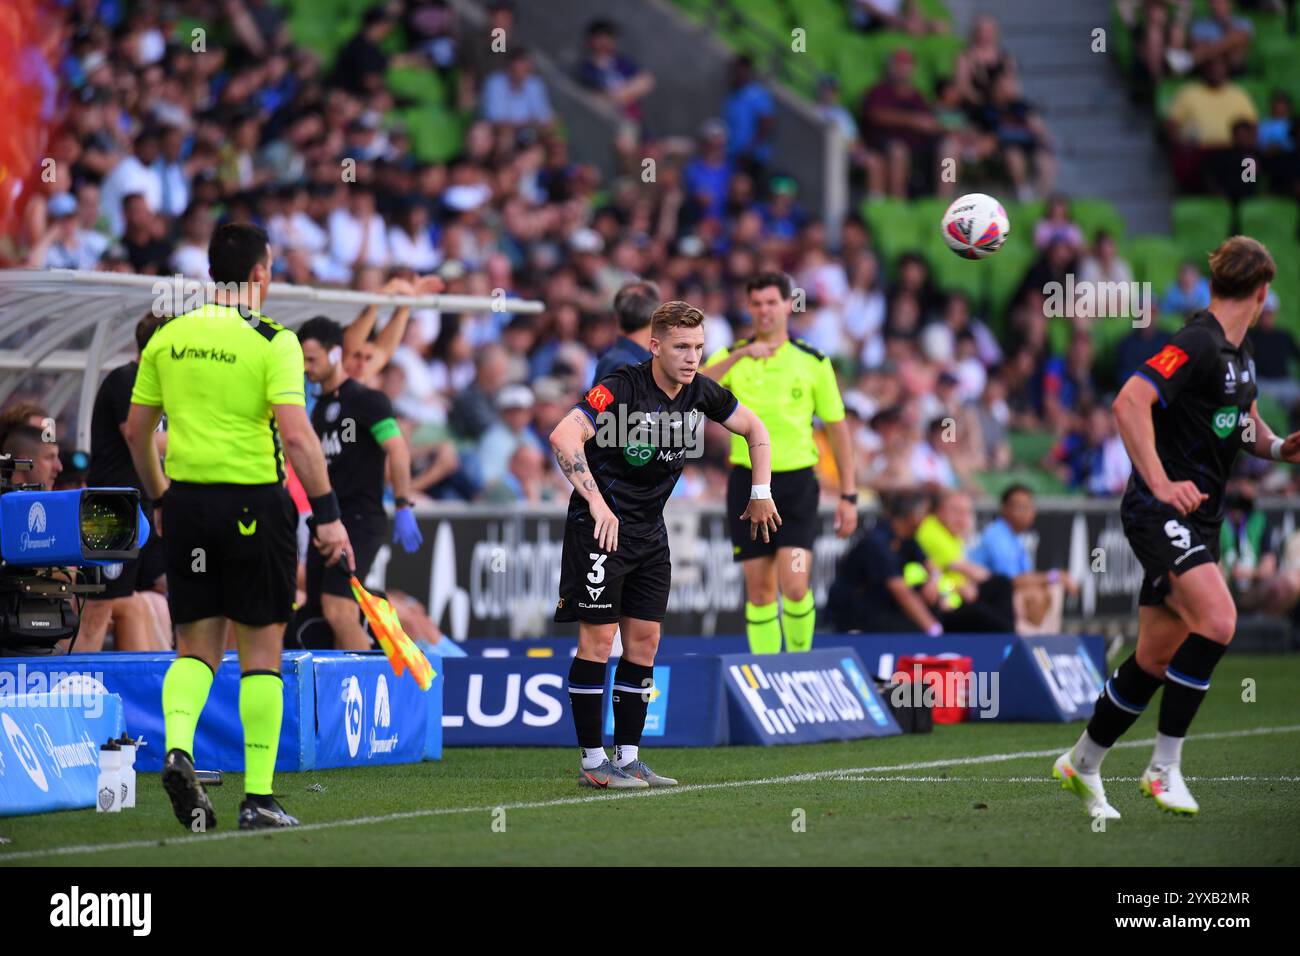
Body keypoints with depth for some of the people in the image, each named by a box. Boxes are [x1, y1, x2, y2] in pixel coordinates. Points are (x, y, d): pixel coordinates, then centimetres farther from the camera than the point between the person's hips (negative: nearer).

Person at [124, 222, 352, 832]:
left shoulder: (167, 337, 6)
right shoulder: (272, 341, -9)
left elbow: (136, 429, 11)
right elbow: (295, 435, -17)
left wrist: (158, 498, 24)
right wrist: (328, 515, -13)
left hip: (186, 502, 4)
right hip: (254, 504, -4)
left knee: (196, 644, 12)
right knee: (262, 650, 5)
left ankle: (177, 747, -15)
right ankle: (257, 799, 4)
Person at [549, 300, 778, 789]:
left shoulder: (700, 392, -1)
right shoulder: (621, 387, -21)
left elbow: (754, 428, 17)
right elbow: (564, 436, -34)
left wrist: (761, 494, 10)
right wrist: (597, 503, -40)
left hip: (650, 530, 7)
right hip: (600, 526, -7)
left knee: (644, 641, 6)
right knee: (597, 640, -5)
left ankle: (628, 757, 12)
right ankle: (593, 762, 0)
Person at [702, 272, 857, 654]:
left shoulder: (813, 362, 2)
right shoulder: (731, 357, 3)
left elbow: (837, 427, 6)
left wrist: (848, 495, 2)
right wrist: (740, 354, -29)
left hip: (796, 481, -1)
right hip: (748, 482, 1)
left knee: (794, 586, -13)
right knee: (759, 590, 3)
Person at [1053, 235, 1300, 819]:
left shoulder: (1239, 353, 14)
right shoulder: (1198, 344, -15)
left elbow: (1246, 424, 28)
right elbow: (1129, 402, -25)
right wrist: (1161, 484, -28)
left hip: (1198, 518, 9)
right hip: (1161, 512, -9)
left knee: (1156, 658, 10)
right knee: (1218, 619, -25)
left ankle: (1082, 765, 26)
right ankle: (1164, 766, -18)